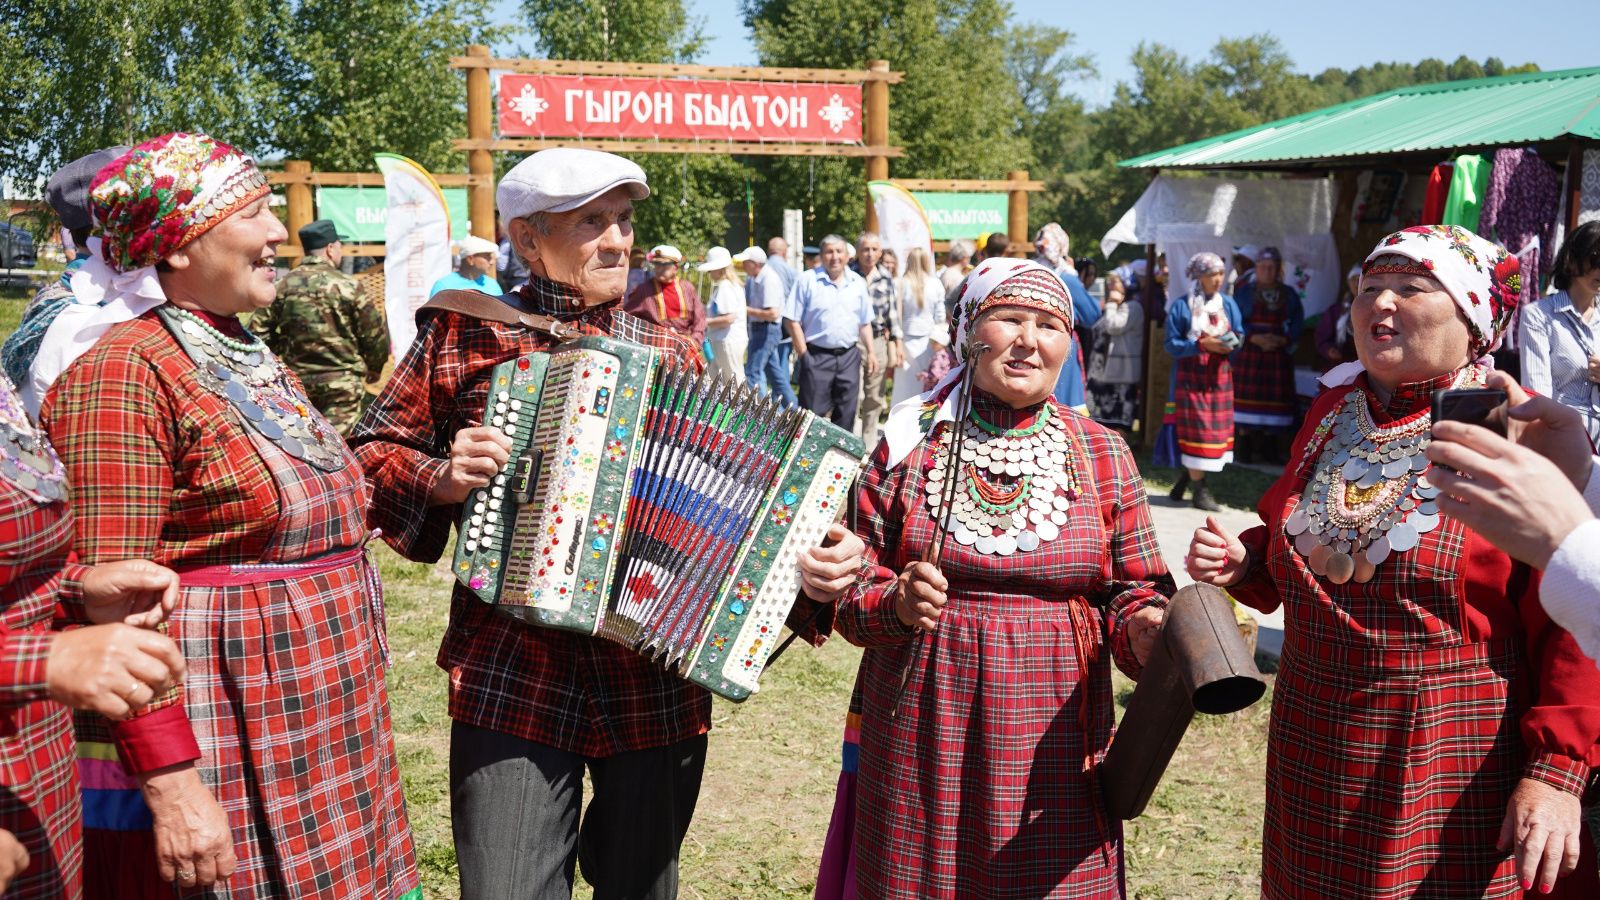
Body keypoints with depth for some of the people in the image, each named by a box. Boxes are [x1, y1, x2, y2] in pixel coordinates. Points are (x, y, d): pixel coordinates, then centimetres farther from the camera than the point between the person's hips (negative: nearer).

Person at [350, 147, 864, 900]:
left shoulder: (674, 357, 9)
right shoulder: (464, 335, 3)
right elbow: (368, 457, 9)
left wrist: (810, 551, -10)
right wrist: (439, 479, -11)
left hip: (658, 681, 3)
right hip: (510, 678, -2)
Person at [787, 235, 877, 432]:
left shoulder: (857, 282, 10)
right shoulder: (807, 280, -4)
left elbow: (865, 323, 18)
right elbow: (792, 320, -5)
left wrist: (870, 352, 9)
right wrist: (803, 354, -9)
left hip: (849, 356, 4)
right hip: (817, 356, -4)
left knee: (846, 414, 9)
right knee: (813, 415, -4)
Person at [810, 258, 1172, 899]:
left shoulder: (1103, 456, 4)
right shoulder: (910, 443, 1)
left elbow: (1133, 589, 5)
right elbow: (852, 585, 3)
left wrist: (1144, 630, -17)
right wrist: (895, 603, -18)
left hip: (1051, 737, 1)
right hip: (921, 735, 0)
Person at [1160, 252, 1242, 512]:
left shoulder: (1228, 303, 7)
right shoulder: (1181, 306, -5)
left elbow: (1238, 335, 10)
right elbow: (1171, 344, -9)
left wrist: (1232, 343, -13)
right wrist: (1202, 345, -20)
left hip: (1219, 376, 5)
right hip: (1191, 377, -5)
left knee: (1218, 429, 6)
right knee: (1196, 430, -4)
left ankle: (1185, 478, 23)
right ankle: (1199, 490, 3)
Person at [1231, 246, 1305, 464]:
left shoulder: (1289, 294, 9)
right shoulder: (1245, 292, 3)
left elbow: (1297, 324, 5)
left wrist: (1282, 340, -14)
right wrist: (1255, 338, -19)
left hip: (1278, 354, 2)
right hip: (1249, 353, -2)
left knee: (1276, 398, 1)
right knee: (1247, 397, -4)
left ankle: (1271, 449, 8)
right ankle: (1245, 447, 2)